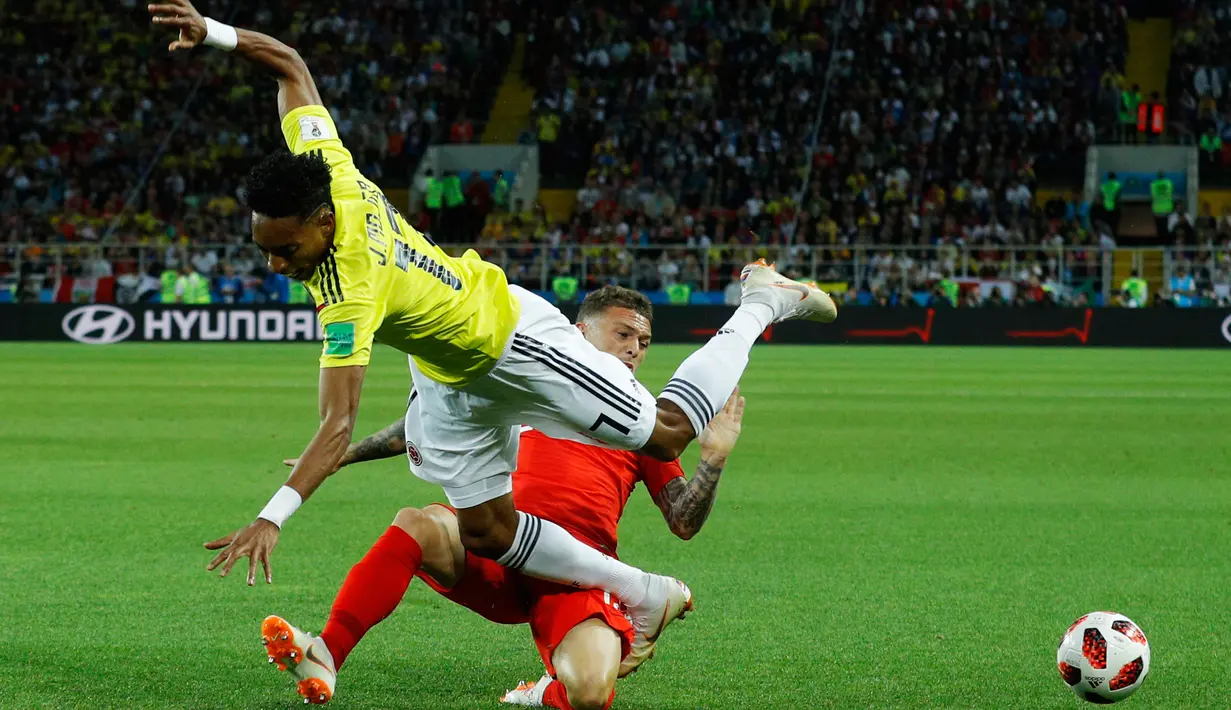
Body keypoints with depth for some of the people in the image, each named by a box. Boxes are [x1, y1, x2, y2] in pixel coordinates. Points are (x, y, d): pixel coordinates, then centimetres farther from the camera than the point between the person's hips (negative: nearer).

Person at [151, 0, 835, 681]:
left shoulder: (350, 296, -43)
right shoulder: (324, 170, -23)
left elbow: (338, 427, -48)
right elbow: (291, 63, -9)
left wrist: (273, 516, -56)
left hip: (509, 335, -8)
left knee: (666, 434, 8)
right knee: (487, 531, 5)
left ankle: (762, 304, 29)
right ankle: (644, 597, 20)